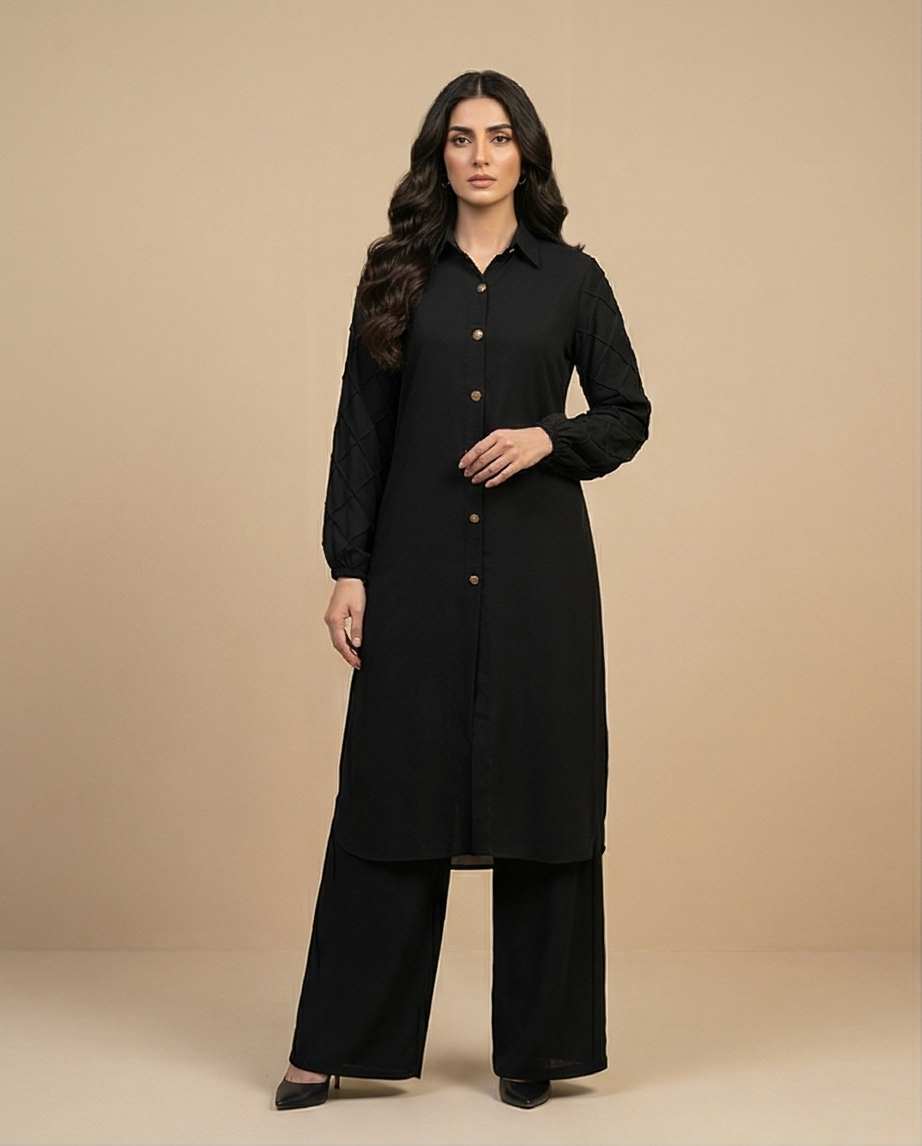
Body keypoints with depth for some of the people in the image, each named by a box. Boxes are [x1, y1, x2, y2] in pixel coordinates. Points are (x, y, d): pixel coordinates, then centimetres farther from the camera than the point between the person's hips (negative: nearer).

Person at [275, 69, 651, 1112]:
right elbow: (361, 428, 6)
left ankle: (535, 1045, 16)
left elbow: (628, 413, 9)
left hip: (537, 568, 0)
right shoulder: (397, 276, 7)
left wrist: (547, 438, -11)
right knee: (395, 789, 2)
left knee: (539, 792, 3)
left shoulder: (571, 278, 6)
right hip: (418, 568, 0)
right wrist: (348, 569, 0)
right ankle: (337, 1043, 13)